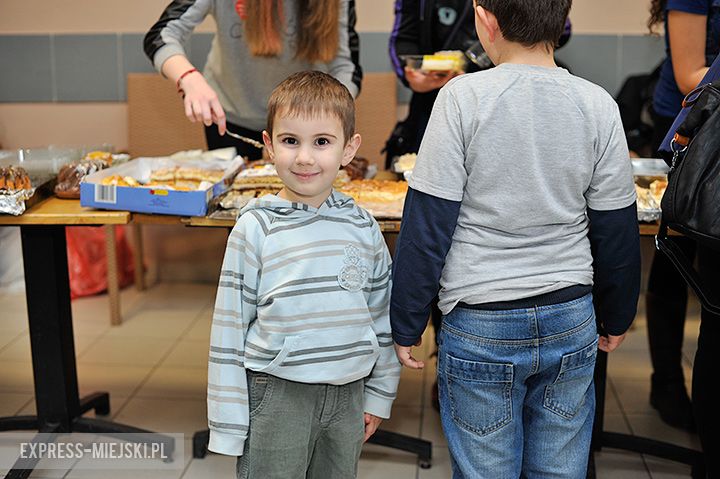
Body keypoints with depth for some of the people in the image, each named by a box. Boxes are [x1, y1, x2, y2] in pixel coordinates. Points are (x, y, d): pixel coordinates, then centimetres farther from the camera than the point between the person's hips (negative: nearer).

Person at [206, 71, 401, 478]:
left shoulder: (363, 227, 0)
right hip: (277, 396, -3)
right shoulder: (256, 229, -8)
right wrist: (228, 423, -6)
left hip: (348, 395, 3)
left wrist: (378, 397, 11)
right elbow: (230, 326, -6)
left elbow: (383, 316, 9)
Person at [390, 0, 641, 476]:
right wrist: (616, 319, 19)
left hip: (481, 330, -3)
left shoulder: (464, 98, -13)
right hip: (571, 322, 4)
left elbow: (427, 226, -11)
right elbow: (617, 231, 4)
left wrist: (405, 326, -1)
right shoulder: (598, 105, -3)